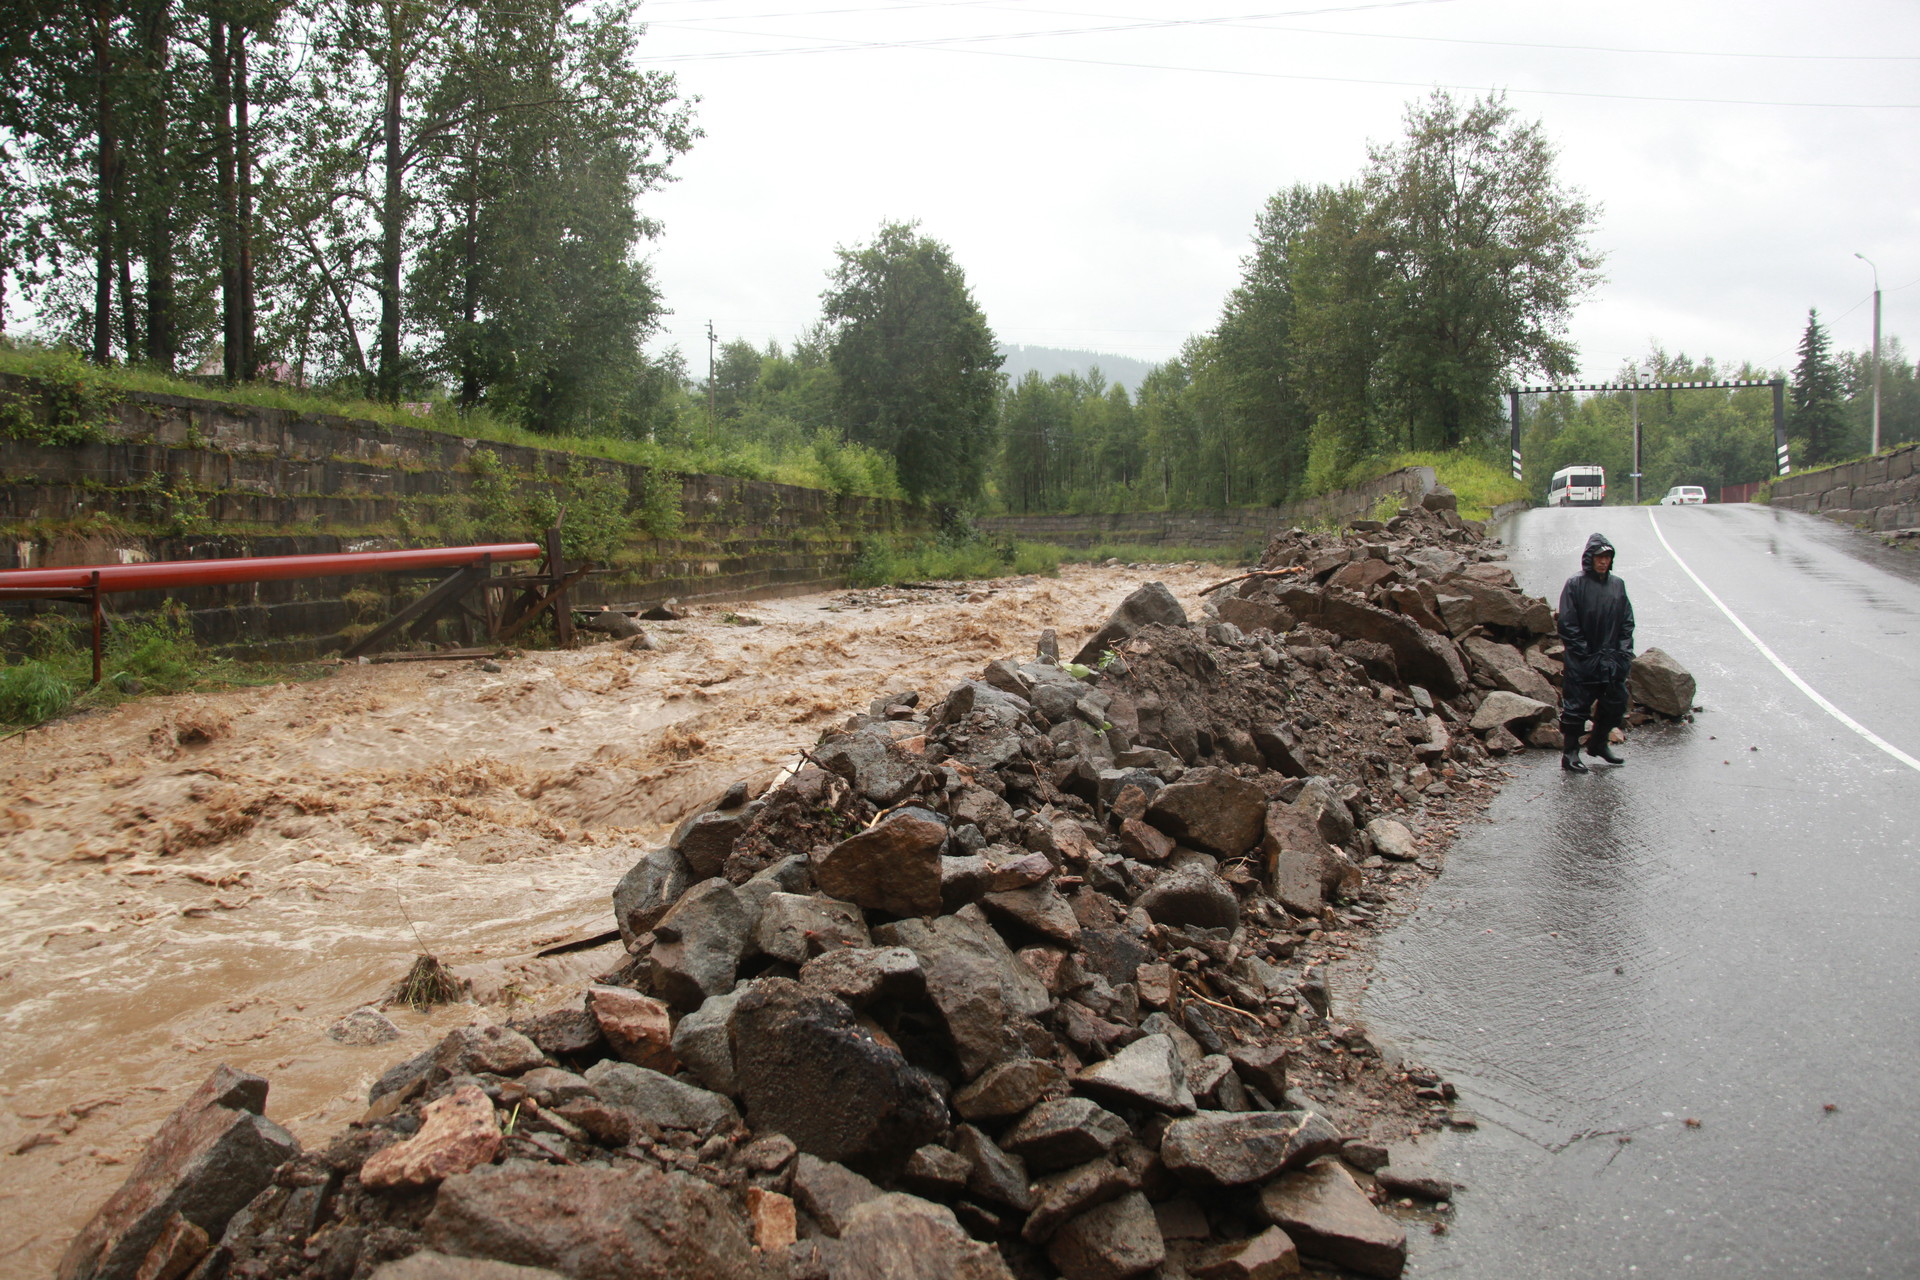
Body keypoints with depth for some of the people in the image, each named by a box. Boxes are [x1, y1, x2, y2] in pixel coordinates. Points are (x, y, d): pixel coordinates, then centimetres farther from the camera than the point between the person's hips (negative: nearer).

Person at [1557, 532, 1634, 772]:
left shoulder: (1618, 585, 8)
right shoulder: (1575, 584, -8)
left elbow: (1627, 622, 11)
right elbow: (1568, 624, -10)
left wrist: (1624, 652, 0)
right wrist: (1585, 653, -13)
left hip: (1613, 661, 5)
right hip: (1581, 662, -5)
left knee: (1616, 703, 12)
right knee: (1576, 706, 0)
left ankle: (1599, 742, 32)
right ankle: (1570, 752, 10)